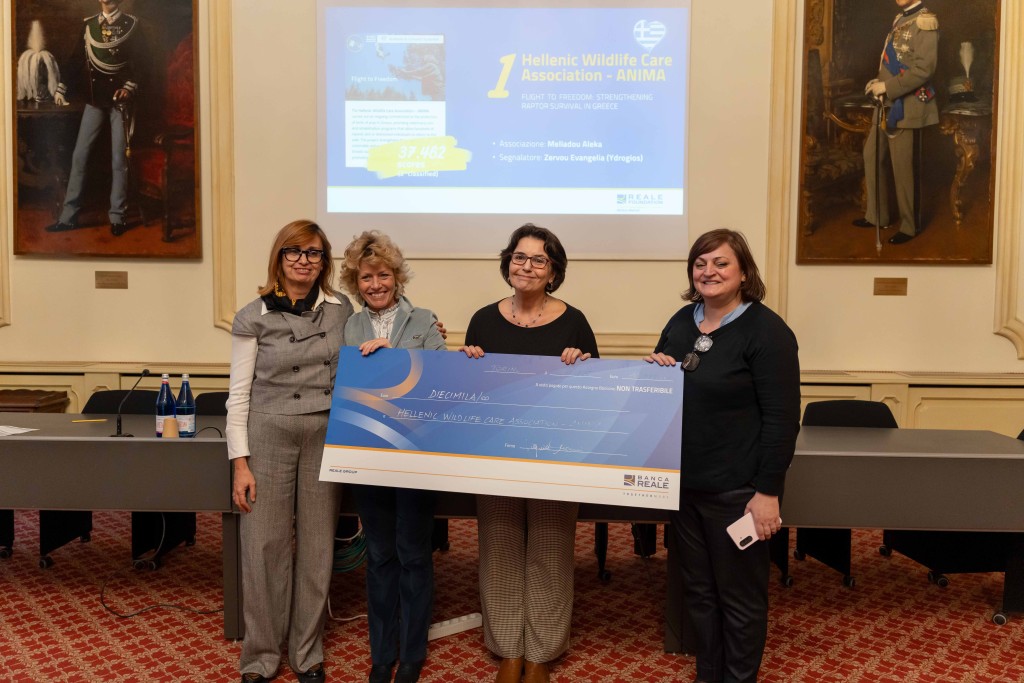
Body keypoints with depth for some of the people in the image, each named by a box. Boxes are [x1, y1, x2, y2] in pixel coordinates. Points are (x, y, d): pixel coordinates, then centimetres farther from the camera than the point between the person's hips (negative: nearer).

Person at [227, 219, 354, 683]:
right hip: (269, 437, -2)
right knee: (264, 547, 4)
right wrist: (240, 463, -7)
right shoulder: (253, 317, -1)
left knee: (317, 546, 9)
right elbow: (239, 393, -1)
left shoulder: (342, 310, 5)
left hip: (327, 438, 2)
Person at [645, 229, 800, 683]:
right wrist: (654, 369, -4)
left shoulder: (766, 331, -12)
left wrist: (767, 492, -17)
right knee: (698, 590, 18)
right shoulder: (681, 322, 7)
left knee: (739, 595, 10)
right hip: (684, 483, 6)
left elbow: (781, 419, -15)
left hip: (736, 489, -6)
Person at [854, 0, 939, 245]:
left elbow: (924, 69, -20)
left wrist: (887, 87, -18)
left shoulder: (925, 21, -11)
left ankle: (909, 226, 11)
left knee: (901, 167, -2)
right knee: (871, 156, 14)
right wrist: (879, 81, 6)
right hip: (887, 103, 9)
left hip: (904, 106, -9)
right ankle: (877, 215, 27)